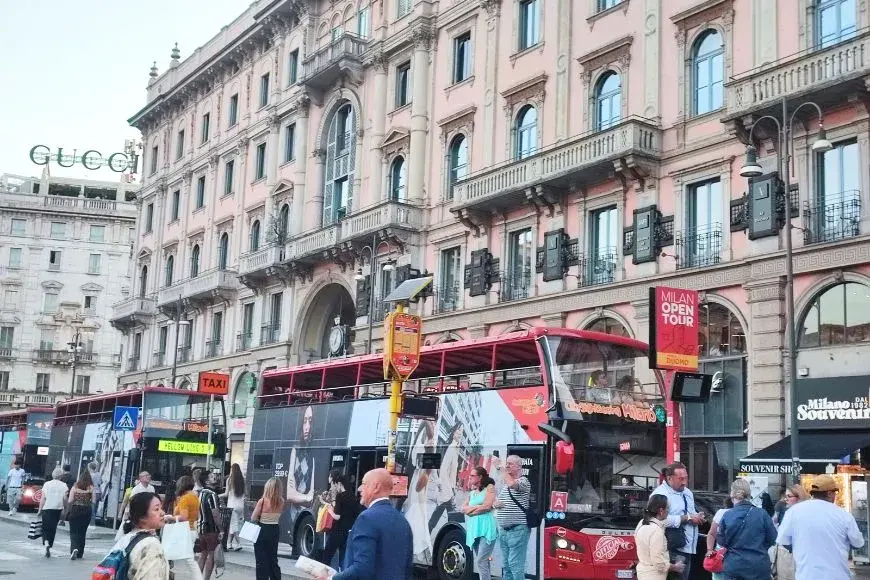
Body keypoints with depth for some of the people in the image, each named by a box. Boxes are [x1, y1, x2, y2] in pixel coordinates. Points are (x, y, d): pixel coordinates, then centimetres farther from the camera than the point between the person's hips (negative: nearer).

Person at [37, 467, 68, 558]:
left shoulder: (47, 484, 1)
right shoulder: (63, 485, 0)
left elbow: (43, 498, -2)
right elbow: (65, 498, -4)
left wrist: (39, 510, 2)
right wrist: (65, 508, 7)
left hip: (47, 509, -1)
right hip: (57, 509, 1)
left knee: (45, 529, 4)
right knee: (53, 529, 12)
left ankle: (46, 544, -20)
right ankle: (49, 546, 13)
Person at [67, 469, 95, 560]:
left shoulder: (75, 487, -2)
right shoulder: (91, 488, -4)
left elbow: (70, 501, -3)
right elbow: (93, 501, -6)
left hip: (75, 510, -1)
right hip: (86, 511, 1)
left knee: (73, 531, 5)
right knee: (82, 532, 12)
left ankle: (74, 548, -19)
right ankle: (80, 553, 17)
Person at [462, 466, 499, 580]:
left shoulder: (489, 487, 2)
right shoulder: (472, 493, 20)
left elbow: (487, 506, -10)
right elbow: (464, 509, 10)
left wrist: (470, 509, 1)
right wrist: (478, 507, -6)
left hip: (486, 528, -7)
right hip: (474, 529, 7)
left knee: (481, 561, -15)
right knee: (479, 561, 8)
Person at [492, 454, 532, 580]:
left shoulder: (523, 481, -6)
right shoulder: (504, 485, 18)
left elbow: (512, 484, -28)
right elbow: (494, 502, 25)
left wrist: (503, 471, -13)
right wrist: (495, 504, 1)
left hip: (517, 530, -8)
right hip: (503, 530, 8)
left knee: (515, 564, -11)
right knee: (506, 565, 13)